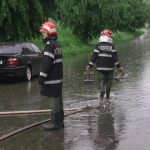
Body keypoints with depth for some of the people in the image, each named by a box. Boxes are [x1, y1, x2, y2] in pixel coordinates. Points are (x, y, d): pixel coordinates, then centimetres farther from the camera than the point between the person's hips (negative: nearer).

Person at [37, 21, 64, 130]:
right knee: (58, 100, 16)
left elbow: (46, 64, -21)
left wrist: (41, 80, -19)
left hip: (51, 80, -10)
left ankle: (55, 123, 2)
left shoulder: (50, 45, -17)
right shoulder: (57, 44, 14)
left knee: (53, 101, -4)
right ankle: (60, 121, 25)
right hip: (58, 78, 10)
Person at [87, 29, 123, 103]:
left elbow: (94, 56, -2)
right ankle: (107, 98, 13)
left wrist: (89, 65, 5)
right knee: (108, 82, 10)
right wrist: (119, 66, 2)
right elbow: (115, 57, -4)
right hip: (109, 67, 0)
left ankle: (102, 89, -27)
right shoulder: (111, 46, -1)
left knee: (101, 80, 5)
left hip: (100, 67, 0)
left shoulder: (98, 45, 1)